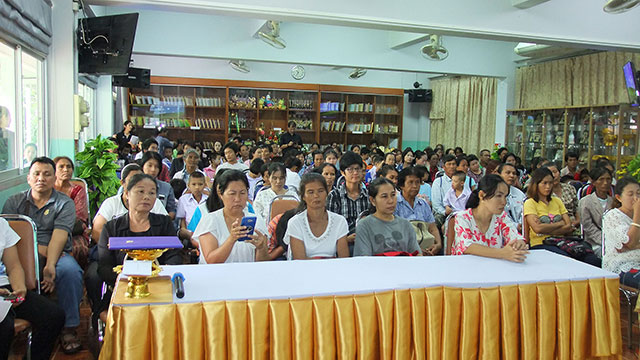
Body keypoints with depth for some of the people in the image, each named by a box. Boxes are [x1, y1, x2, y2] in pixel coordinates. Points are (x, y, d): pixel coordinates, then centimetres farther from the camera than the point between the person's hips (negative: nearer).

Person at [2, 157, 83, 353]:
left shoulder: (64, 203, 5)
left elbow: (59, 236, -10)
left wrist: (50, 265, -25)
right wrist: (41, 250, -14)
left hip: (57, 254, -1)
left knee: (70, 271, -33)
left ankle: (69, 329, -20)